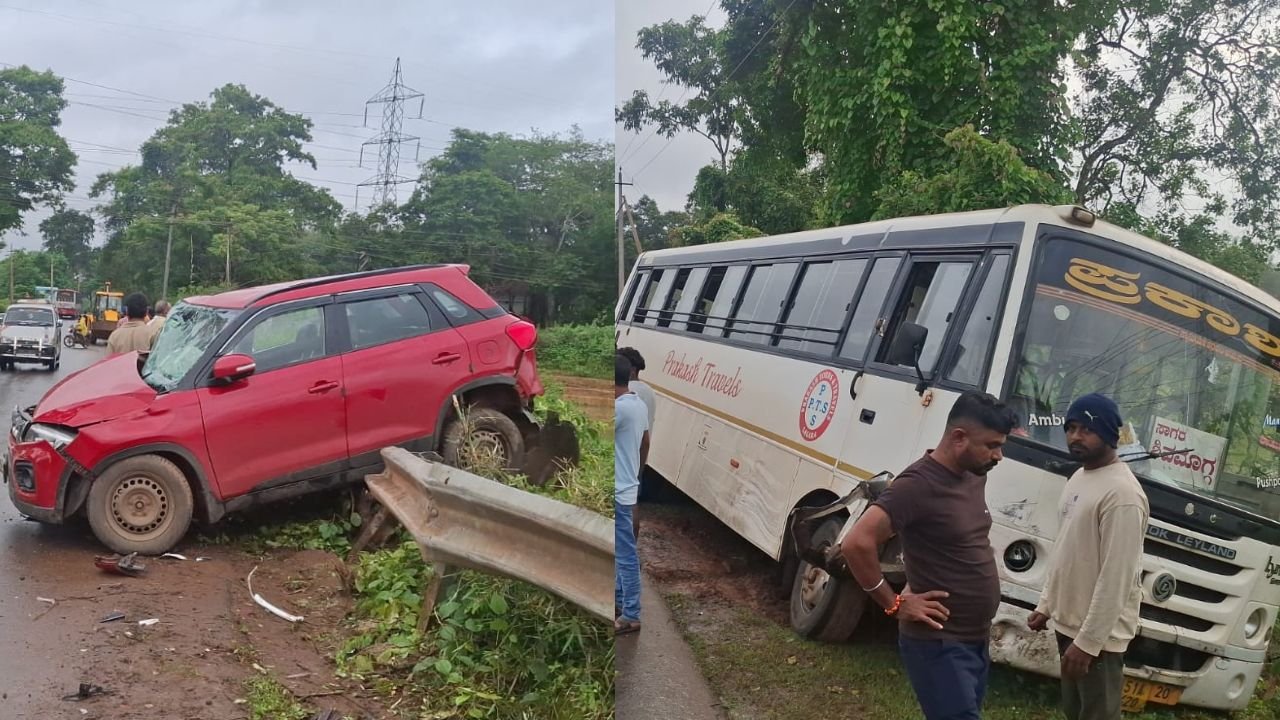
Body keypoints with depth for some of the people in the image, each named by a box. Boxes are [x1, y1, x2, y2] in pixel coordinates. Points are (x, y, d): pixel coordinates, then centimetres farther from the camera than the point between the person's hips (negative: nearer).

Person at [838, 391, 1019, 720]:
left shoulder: (974, 476, 5)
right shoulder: (918, 485, -22)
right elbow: (856, 543, -29)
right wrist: (895, 604, -20)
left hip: (975, 640, 9)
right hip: (939, 645, -9)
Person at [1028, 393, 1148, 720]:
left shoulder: (1122, 492, -22)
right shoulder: (1079, 477, 9)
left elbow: (1117, 577, -24)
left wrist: (1088, 641, -22)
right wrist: (1046, 604, 17)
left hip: (1098, 635, -9)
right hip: (1067, 623, 9)